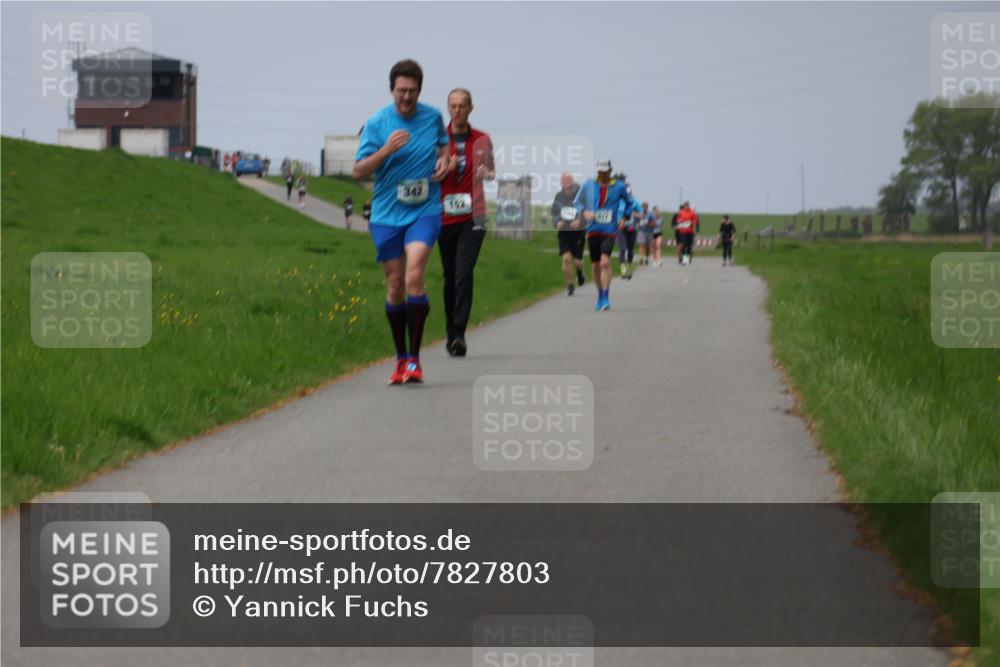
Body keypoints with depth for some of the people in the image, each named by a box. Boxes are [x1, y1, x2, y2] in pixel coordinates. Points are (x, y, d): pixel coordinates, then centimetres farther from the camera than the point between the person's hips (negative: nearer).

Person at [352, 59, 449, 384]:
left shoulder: (433, 116, 2)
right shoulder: (376, 123, -5)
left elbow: (444, 144, 24)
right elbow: (358, 172, -7)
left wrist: (444, 160, 2)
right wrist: (386, 150, -22)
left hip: (424, 211, 0)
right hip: (387, 214, 1)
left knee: (414, 277, -19)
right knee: (395, 287, 5)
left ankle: (414, 359, -13)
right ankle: (401, 357, 22)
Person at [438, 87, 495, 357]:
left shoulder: (482, 140, 6)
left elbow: (490, 171, 19)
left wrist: (487, 173, -5)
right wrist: (445, 170, -18)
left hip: (473, 216, -1)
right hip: (445, 216, 1)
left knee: (464, 274, -14)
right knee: (450, 277, 9)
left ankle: (458, 333, -16)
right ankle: (451, 333, 21)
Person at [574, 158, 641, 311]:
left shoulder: (619, 186, 0)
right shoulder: (588, 185, 3)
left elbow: (630, 202, 16)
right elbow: (577, 202, 11)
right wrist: (584, 212, -8)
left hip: (609, 231, -3)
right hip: (593, 230, 3)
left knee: (605, 262, -21)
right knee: (595, 266, 10)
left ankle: (606, 297, -18)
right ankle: (600, 295, 30)